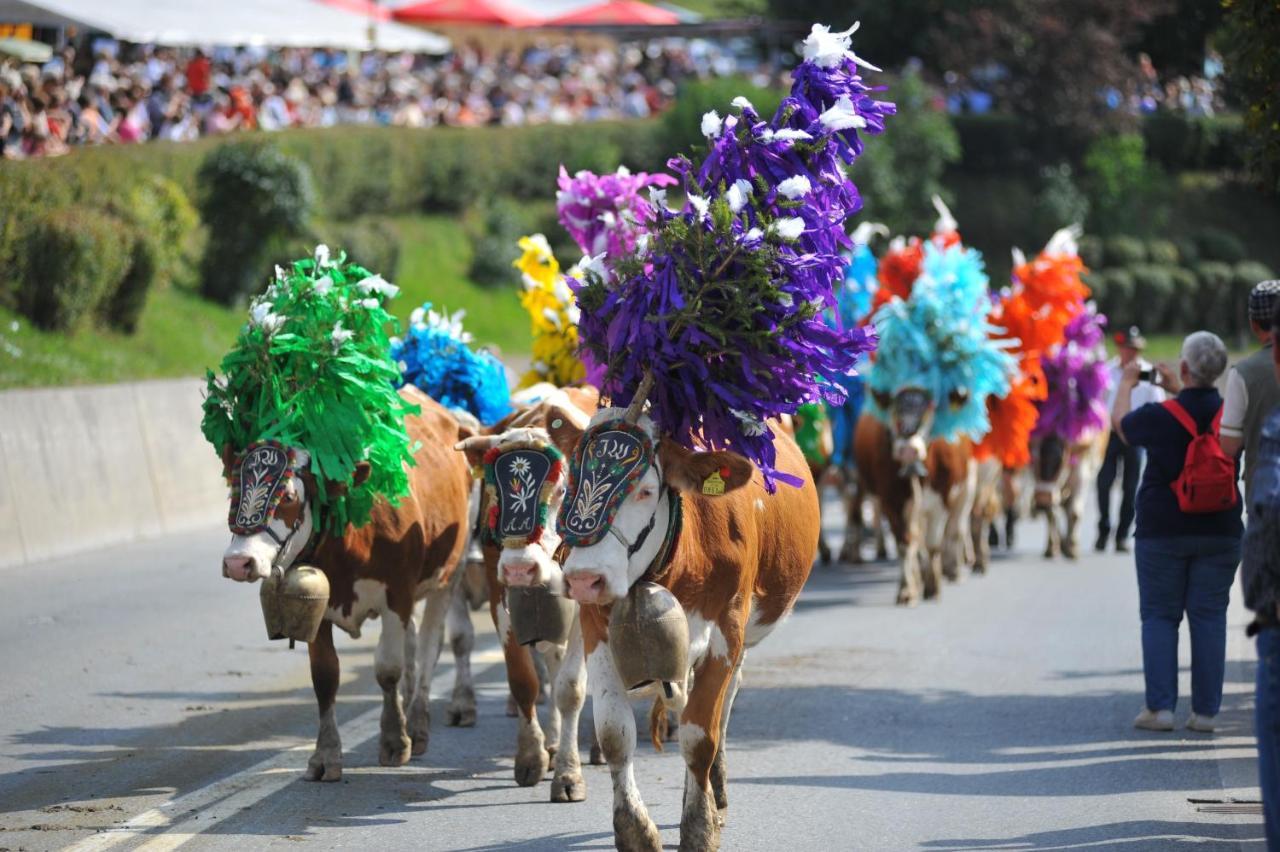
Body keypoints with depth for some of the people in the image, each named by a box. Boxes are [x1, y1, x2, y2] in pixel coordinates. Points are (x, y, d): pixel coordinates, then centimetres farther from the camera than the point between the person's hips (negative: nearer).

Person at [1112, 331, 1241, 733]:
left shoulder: (1160, 417, -12)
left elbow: (1120, 421, 11)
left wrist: (1127, 382, 27)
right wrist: (1178, 390, 33)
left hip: (1163, 533, -2)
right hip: (1220, 532, 2)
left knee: (1159, 616, 5)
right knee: (1209, 617, 5)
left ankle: (1160, 707, -1)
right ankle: (1205, 710, 3)